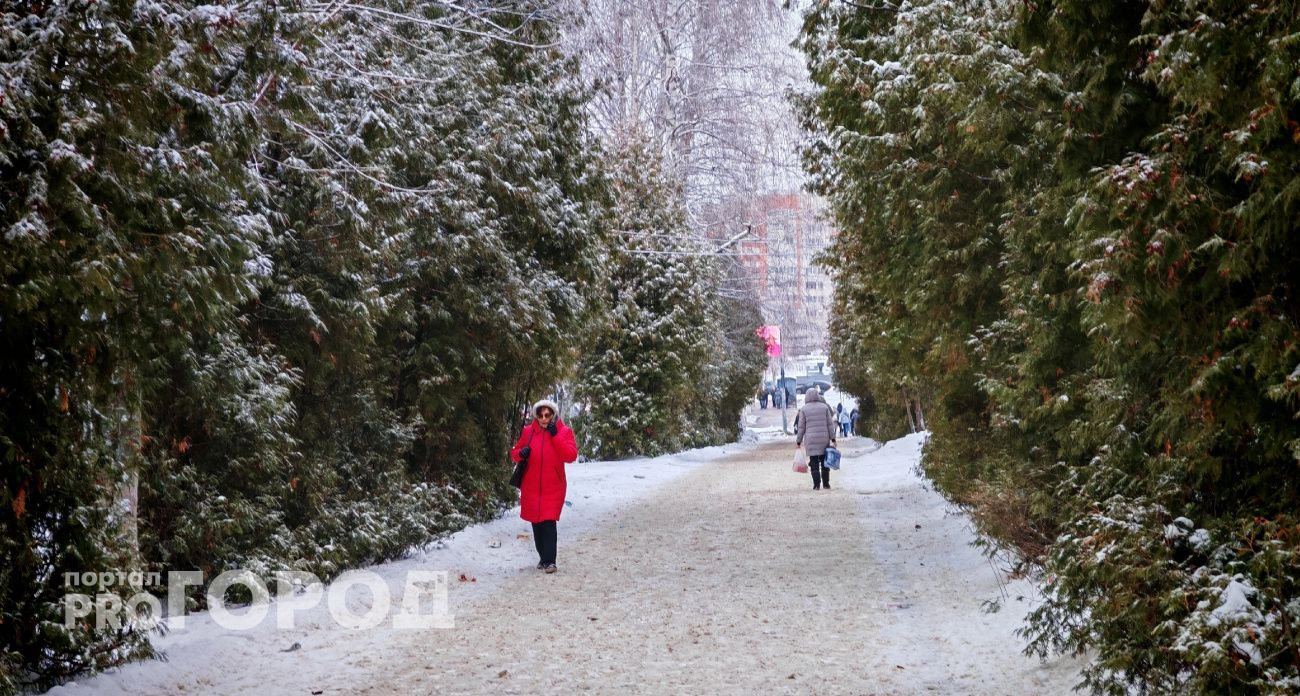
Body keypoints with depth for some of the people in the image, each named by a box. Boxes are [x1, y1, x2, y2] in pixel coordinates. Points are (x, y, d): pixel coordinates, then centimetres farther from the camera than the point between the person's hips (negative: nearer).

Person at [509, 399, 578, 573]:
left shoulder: (563, 432, -1)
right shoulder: (528, 431, 4)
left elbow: (571, 456, -12)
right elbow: (514, 453, 12)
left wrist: (555, 436, -17)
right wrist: (521, 454, -12)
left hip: (553, 488, -3)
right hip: (531, 487, 3)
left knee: (549, 523, -12)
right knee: (536, 522, 9)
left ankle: (549, 560, -10)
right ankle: (543, 556, 23)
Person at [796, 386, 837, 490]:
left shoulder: (804, 409, -3)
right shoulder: (825, 407, 2)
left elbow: (801, 427, -1)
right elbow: (830, 424, 2)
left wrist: (798, 441, 7)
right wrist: (833, 439, 6)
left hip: (811, 440, -2)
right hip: (824, 439, 2)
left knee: (814, 463, 2)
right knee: (825, 462, 11)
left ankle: (817, 485, -3)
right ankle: (826, 484, 14)